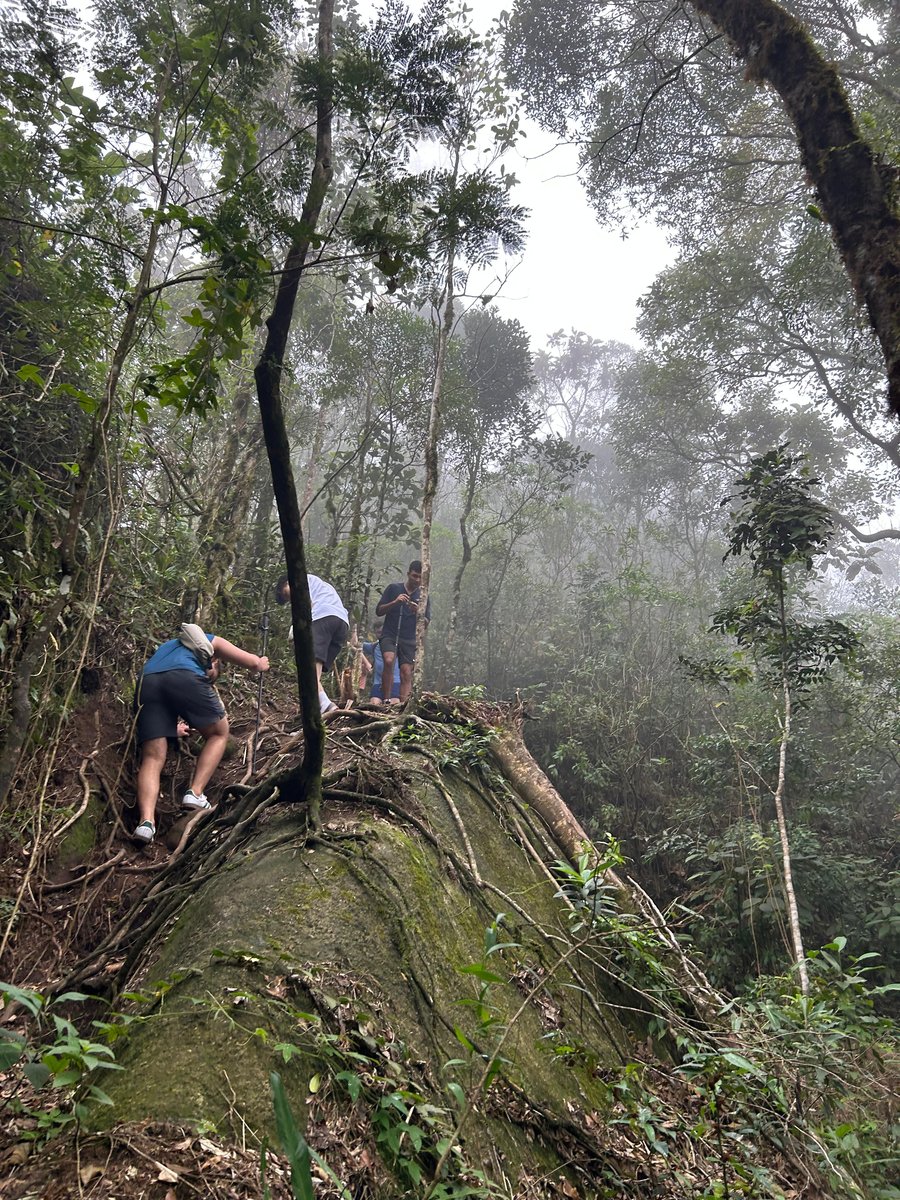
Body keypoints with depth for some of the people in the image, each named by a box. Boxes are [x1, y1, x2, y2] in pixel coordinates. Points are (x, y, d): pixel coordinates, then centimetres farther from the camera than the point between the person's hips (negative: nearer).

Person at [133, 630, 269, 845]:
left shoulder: (165, 647, 44)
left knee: (152, 758, 3)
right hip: (186, 678, -4)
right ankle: (195, 793, 4)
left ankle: (146, 821, -18)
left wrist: (173, 729, 55)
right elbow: (253, 663, 24)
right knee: (219, 733, 18)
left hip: (147, 683, 4)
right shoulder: (210, 641, 33)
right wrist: (262, 663, 49)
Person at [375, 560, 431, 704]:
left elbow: (426, 625, 9)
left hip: (409, 640, 2)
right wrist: (395, 602, -12)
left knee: (407, 674, -9)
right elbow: (378, 611, 4)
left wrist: (417, 613, -12)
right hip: (389, 635, -2)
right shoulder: (393, 588, 7)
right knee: (389, 661, -28)